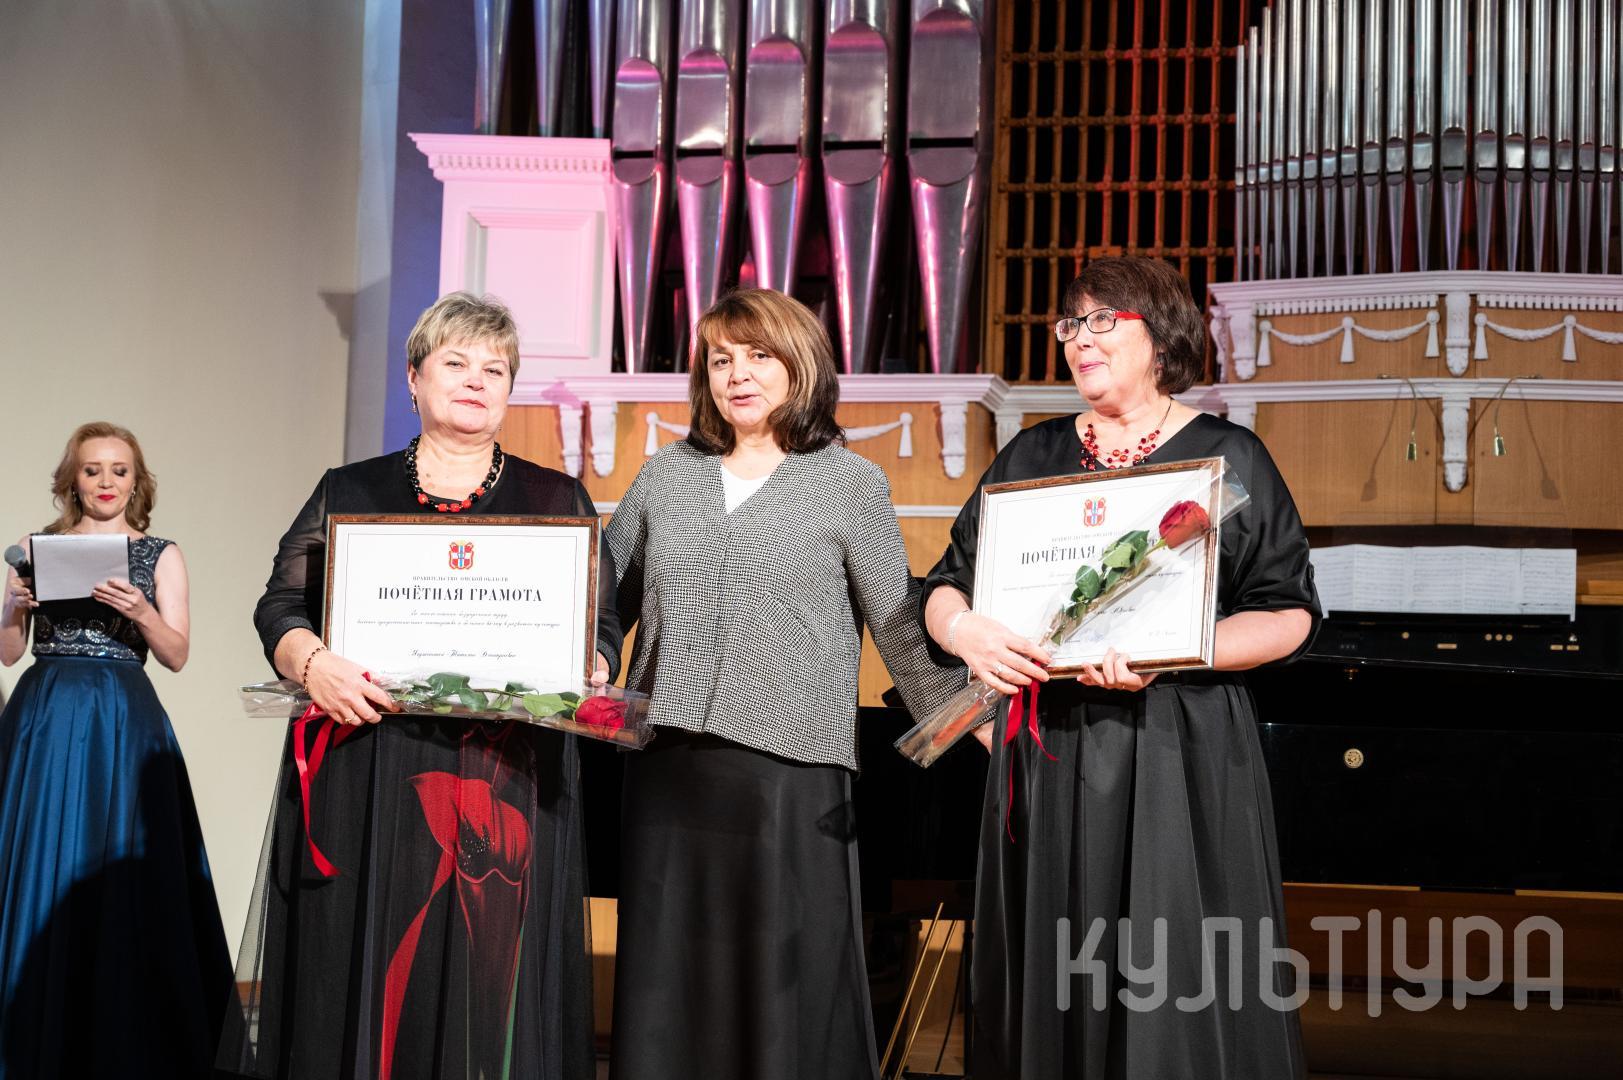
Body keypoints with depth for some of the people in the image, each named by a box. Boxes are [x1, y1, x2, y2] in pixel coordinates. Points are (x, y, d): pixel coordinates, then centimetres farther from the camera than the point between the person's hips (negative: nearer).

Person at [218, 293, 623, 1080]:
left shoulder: (558, 502, 12)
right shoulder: (350, 493, 11)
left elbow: (602, 626, 9)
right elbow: (281, 607, 7)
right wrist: (312, 662, -14)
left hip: (510, 784, 0)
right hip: (367, 784, 0)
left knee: (492, 979, -1)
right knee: (359, 973, 0)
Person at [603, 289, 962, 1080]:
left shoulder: (850, 484, 3)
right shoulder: (665, 475, 13)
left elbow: (902, 632, 1)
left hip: (790, 769, -3)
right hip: (667, 768, 3)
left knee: (785, 980, 1)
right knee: (667, 981, 8)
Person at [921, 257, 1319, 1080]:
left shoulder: (1228, 457, 3)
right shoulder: (1030, 457, 13)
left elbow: (1287, 614, -2)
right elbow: (945, 588, 12)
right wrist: (966, 632, -12)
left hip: (1175, 758, -3)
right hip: (1046, 756, 3)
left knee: (1177, 988, -3)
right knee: (1049, 984, 6)